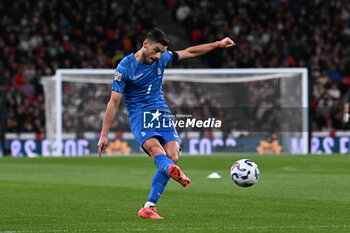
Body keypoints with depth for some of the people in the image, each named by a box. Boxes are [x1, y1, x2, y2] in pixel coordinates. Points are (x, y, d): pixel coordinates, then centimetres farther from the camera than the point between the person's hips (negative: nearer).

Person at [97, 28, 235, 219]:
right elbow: (114, 102, -7)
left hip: (161, 113, 5)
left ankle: (149, 207, -15)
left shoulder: (161, 59, 6)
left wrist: (217, 44, 21)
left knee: (172, 156, -17)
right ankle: (175, 173, -67)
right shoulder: (125, 67, -8)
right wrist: (104, 135, -9)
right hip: (139, 114, -5)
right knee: (155, 148, -33)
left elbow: (188, 52, 22)